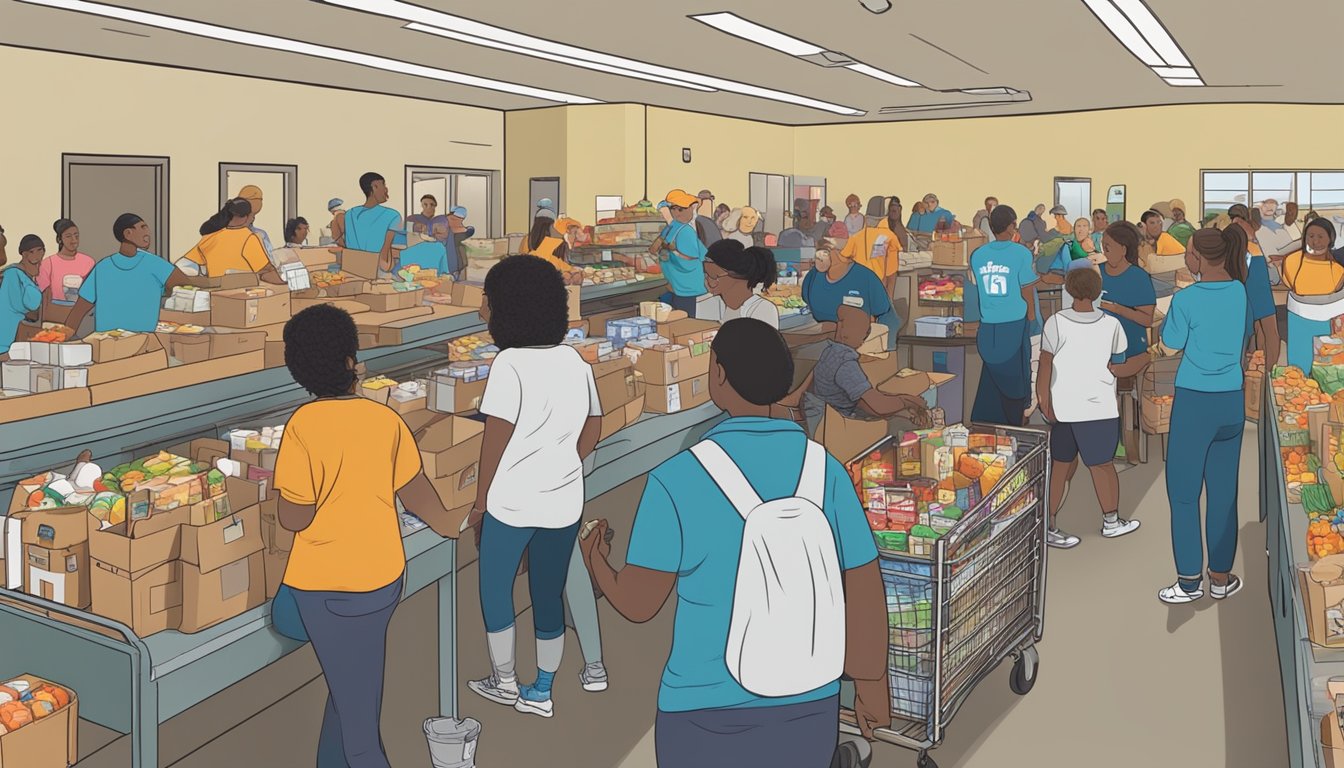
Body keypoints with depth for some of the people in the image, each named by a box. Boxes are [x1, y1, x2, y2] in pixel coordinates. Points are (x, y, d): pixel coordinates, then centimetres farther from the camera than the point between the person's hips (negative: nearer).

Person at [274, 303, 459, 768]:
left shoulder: (304, 426, -17)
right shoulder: (386, 419, -4)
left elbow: (294, 518, -15)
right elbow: (415, 491, 5)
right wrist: (452, 531, 22)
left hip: (326, 585, -4)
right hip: (384, 576, 5)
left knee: (353, 702, 6)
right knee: (350, 685, 23)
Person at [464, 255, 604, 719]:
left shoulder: (510, 364, -14)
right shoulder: (575, 361, 4)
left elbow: (496, 441, -12)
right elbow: (592, 431, 10)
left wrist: (480, 502, -2)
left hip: (512, 502, -5)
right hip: (564, 502, 5)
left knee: (494, 589, 15)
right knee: (549, 594, 14)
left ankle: (504, 682, 27)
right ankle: (540, 693, 24)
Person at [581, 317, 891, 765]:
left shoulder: (676, 480, -18)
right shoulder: (825, 470, -8)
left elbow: (637, 604, -11)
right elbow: (866, 594, -4)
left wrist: (596, 562, 11)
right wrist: (872, 684, 11)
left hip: (709, 714, -3)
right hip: (808, 707, 3)